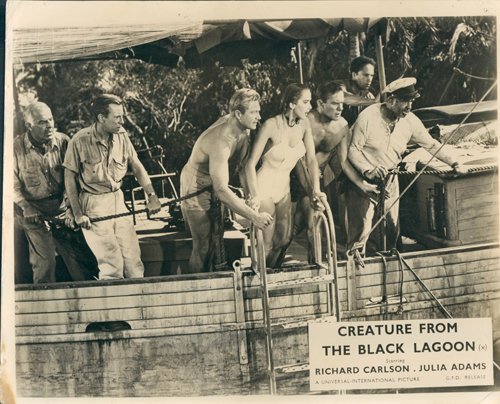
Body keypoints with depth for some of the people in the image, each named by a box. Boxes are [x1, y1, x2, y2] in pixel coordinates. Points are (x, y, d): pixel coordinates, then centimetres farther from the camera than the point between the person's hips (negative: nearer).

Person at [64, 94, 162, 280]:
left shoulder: (121, 135, -1)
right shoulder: (80, 141, -14)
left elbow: (137, 166, 7)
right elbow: (70, 178, -6)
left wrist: (151, 196, -4)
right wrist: (78, 214, -9)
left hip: (118, 200, 5)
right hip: (94, 204, -5)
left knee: (133, 259, 3)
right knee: (112, 264, -7)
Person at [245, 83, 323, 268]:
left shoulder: (304, 124, -5)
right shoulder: (271, 125, -23)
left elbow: (311, 159, -2)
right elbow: (251, 164, -22)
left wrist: (316, 189, -13)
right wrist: (255, 197, -29)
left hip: (284, 187, 6)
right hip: (264, 187, -6)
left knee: (284, 240, 13)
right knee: (266, 245, -1)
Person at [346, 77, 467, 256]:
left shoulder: (410, 121, -4)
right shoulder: (368, 116, -18)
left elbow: (431, 145, 7)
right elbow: (354, 149, -15)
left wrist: (454, 163, 2)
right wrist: (368, 171, -28)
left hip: (390, 181, 5)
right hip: (363, 180, -5)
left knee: (391, 230, 10)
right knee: (361, 230, -8)